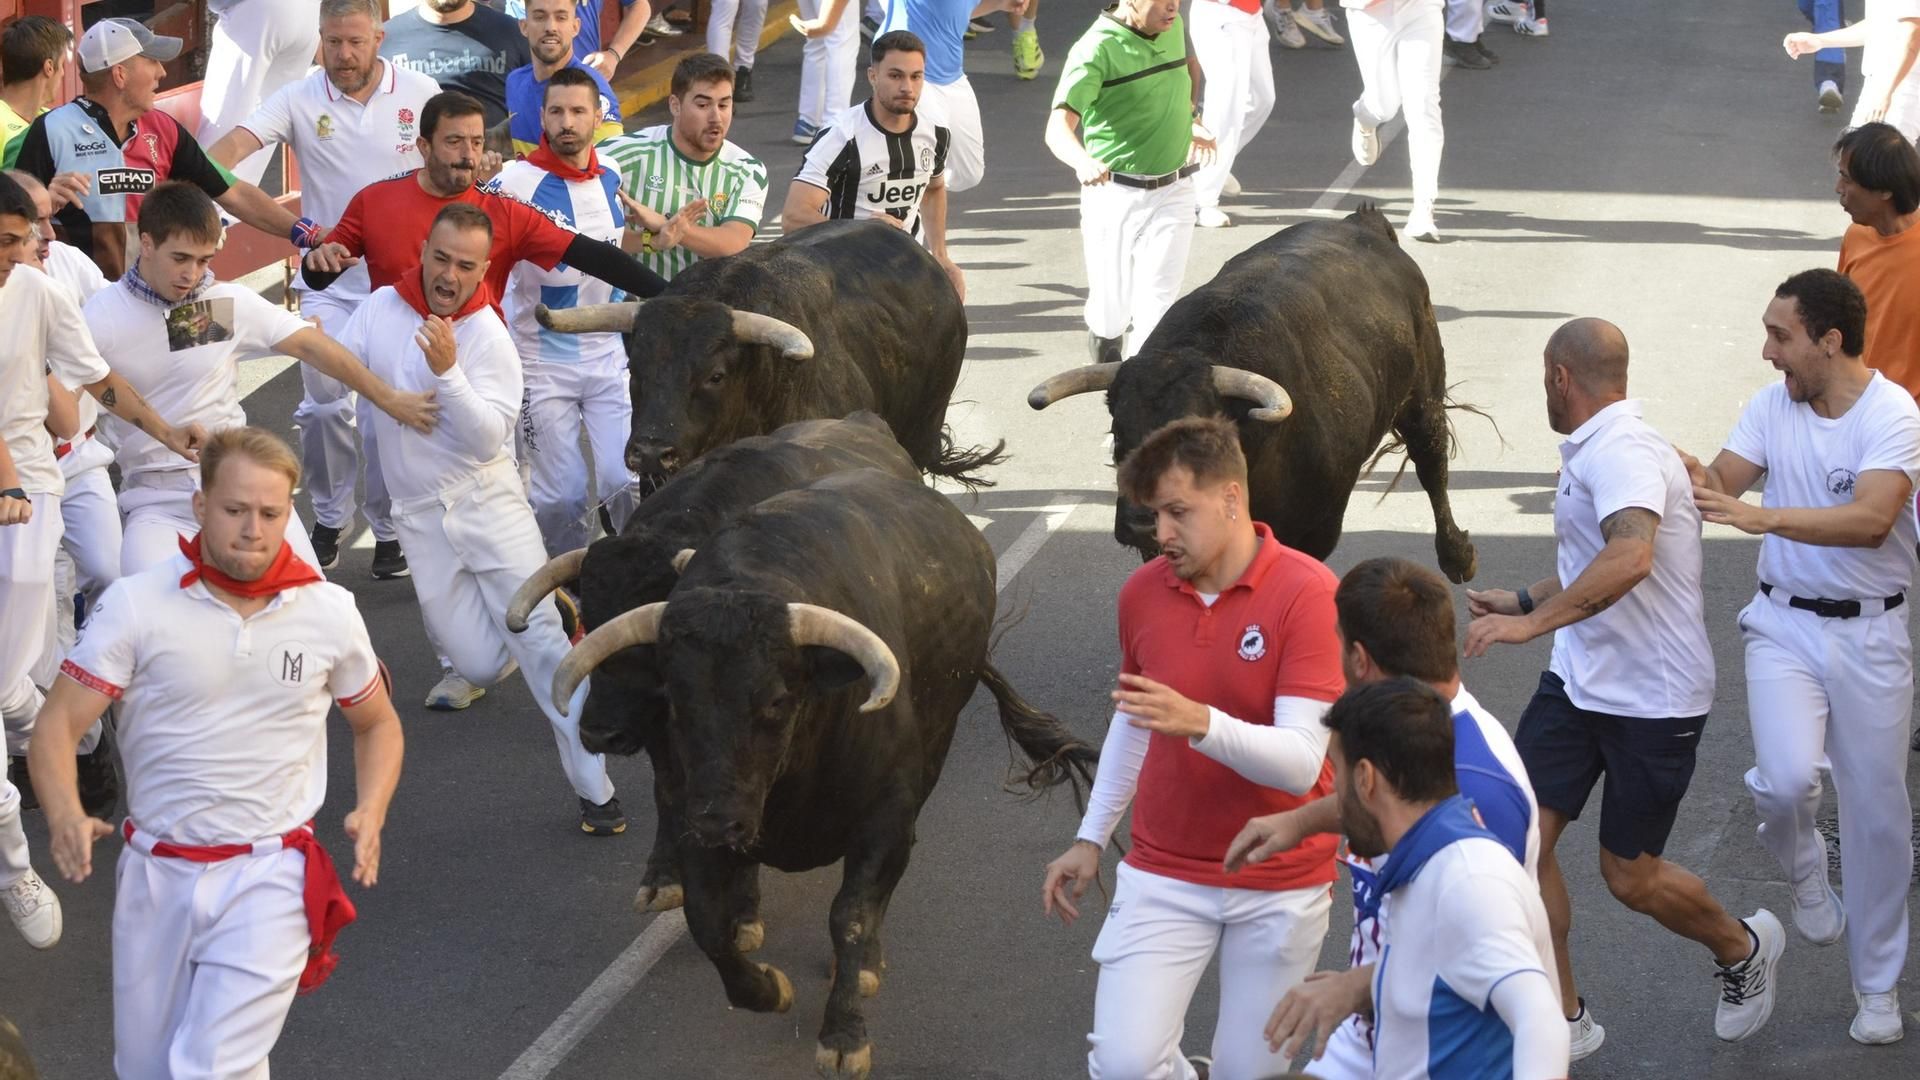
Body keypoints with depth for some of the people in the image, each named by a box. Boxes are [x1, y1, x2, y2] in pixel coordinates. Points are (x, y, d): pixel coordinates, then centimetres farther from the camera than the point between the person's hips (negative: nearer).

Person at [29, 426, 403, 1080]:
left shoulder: (329, 612, -1)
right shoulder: (135, 605, -7)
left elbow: (378, 724, 14)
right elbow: (58, 724, -10)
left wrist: (370, 815, -5)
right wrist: (65, 816, -30)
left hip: (268, 878, -1)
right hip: (155, 874, 1)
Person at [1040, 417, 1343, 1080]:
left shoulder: (1307, 594, -17)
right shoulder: (1142, 592, -2)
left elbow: (1300, 763, -24)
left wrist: (1200, 723, -40)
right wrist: (1091, 838, 17)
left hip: (1280, 884, -3)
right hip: (1164, 875, 3)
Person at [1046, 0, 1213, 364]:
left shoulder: (1173, 30, 3)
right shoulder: (1097, 49, -18)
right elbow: (1058, 127, -30)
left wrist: (1190, 119, 31)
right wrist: (1082, 161, -49)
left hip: (1172, 193, 4)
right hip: (1114, 194, -4)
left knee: (1155, 310, -9)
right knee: (1111, 311, 8)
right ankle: (1106, 371, 38)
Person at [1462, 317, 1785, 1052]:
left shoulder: (1623, 453, -23)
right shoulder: (1592, 452, 11)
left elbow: (1630, 557, -41)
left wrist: (1535, 621, -43)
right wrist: (1524, 599, 32)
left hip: (1653, 696, -8)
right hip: (1578, 681, 8)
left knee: (1629, 876, 4)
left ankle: (1742, 948, 34)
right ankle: (1563, 1020, 8)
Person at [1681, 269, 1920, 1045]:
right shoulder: (1772, 406, -1)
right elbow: (1719, 484, -4)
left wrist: (1762, 516, -40)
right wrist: (1682, 471, -27)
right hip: (1785, 624, 2)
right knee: (1785, 778, -21)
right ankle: (1804, 873, 15)